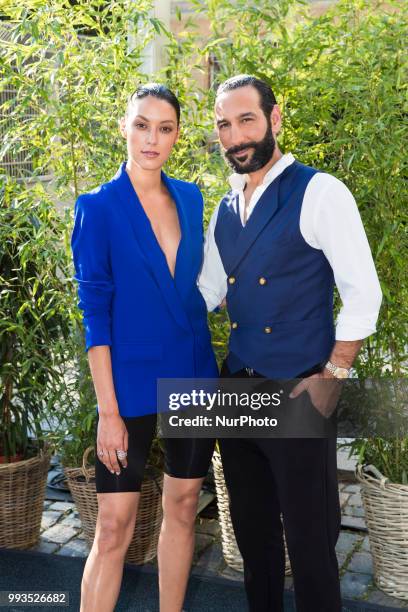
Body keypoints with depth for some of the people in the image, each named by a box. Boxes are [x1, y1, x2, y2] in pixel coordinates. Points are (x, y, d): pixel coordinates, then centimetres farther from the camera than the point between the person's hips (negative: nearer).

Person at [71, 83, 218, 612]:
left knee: (182, 508, 15)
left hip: (194, 377, 5)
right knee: (115, 526, 0)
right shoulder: (99, 206, -7)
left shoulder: (190, 198, 6)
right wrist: (108, 410, -13)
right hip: (131, 382, -5)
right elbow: (95, 312, -10)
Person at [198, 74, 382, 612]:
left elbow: (363, 294, -12)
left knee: (309, 537, 5)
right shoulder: (223, 211, 10)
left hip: (299, 396, -6)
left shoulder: (318, 193, -10)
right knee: (252, 529, 18)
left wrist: (332, 375, -14)